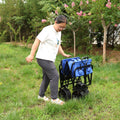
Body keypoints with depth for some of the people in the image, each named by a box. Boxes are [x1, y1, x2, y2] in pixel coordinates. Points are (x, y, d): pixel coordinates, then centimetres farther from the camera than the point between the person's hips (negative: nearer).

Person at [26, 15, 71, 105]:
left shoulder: (59, 32, 14)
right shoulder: (48, 30, -14)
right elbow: (37, 41, -18)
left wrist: (64, 54, 20)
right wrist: (31, 55, -22)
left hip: (49, 59, 10)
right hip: (44, 58, -10)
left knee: (47, 77, 17)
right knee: (55, 76, -9)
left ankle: (41, 95, 33)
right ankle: (54, 98, 2)